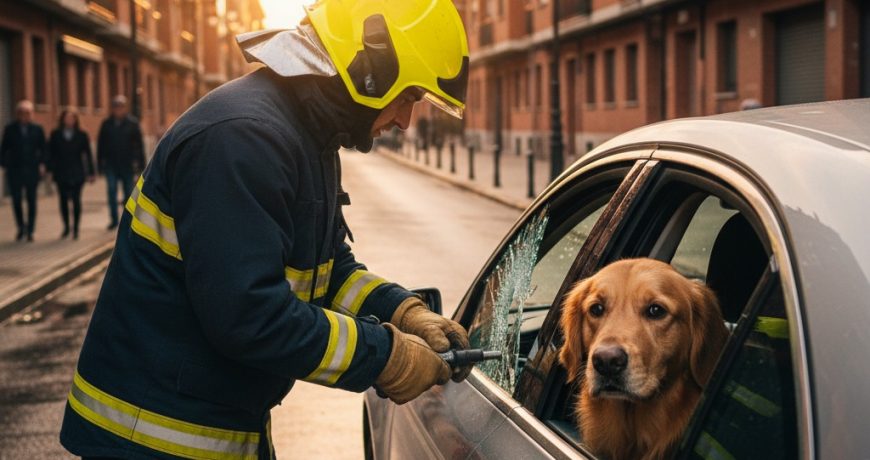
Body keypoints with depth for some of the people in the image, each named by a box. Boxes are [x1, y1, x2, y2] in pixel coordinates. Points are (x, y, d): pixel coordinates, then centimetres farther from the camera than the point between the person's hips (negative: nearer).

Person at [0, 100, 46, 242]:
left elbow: (43, 149, 4)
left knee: (31, 201, 3)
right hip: (15, 170, 0)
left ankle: (30, 230, 11)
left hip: (32, 170, 0)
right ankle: (21, 227, 18)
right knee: (16, 200, 1)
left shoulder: (37, 129, 3)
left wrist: (42, 164, -7)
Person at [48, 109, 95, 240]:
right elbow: (51, 154, 4)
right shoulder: (55, 135, 4)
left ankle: (76, 229, 6)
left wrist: (90, 173, 0)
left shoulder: (82, 135, 3)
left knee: (76, 200, -1)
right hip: (61, 174, 1)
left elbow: (87, 154, 3)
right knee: (63, 200, 5)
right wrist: (50, 170, -3)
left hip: (77, 174, -1)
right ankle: (66, 227, 18)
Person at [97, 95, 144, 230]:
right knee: (112, 192, -5)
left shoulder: (132, 123, 0)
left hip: (127, 164, -1)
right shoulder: (106, 124, 4)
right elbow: (100, 145, 7)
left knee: (129, 193, 6)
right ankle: (113, 220, 0)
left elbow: (139, 144, 0)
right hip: (111, 164, 1)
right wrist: (100, 164, 3)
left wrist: (140, 164, -4)